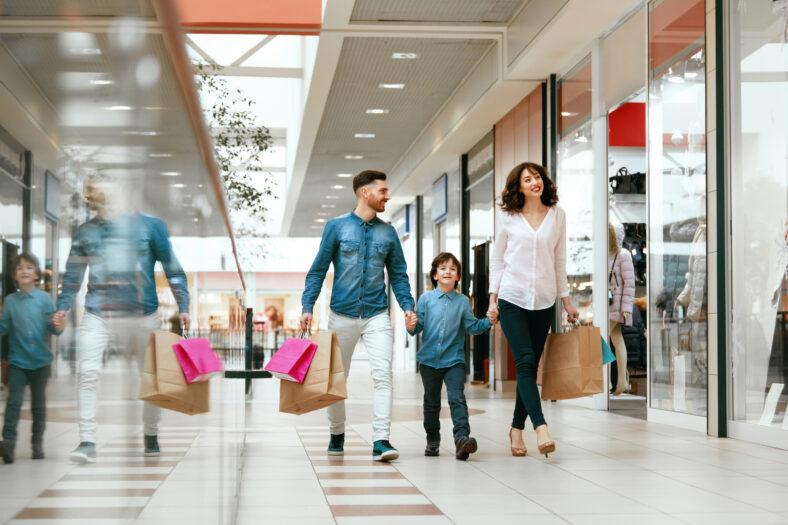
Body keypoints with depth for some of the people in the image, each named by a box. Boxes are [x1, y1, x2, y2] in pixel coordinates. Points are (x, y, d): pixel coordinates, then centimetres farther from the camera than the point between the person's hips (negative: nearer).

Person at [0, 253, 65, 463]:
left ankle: (38, 444, 19)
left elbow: (51, 326, -2)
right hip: (17, 361, 0)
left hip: (40, 360, 0)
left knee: (39, 404, 10)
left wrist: (58, 326, -23)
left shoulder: (44, 298, 0)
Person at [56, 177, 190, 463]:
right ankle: (87, 441, -12)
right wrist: (62, 307, 4)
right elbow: (73, 275, 16)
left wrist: (183, 306, 1)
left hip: (142, 315, -1)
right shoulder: (86, 232, 10)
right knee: (87, 373, -14)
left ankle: (151, 435, 26)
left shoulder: (150, 225, 3)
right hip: (97, 315, 1)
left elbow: (172, 268, 5)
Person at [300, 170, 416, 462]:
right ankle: (337, 435, 29)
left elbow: (398, 274, 12)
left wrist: (407, 306, -4)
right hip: (342, 314, -1)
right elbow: (318, 270, 1)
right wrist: (307, 307, -8)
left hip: (377, 315, 1)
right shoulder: (337, 226, 0)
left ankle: (381, 441, -17)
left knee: (383, 374, -14)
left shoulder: (387, 232, 8)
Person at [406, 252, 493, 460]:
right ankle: (432, 440, 26)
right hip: (429, 359, 1)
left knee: (457, 398, -16)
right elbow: (418, 326, 1)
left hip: (454, 360, -1)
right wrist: (411, 326, -20)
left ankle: (462, 438, -24)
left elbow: (472, 327, 5)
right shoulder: (425, 299, 2)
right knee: (431, 402, 12)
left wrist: (489, 321, -11)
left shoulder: (462, 301, 3)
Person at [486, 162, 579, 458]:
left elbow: (559, 261, 13)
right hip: (512, 298, -2)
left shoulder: (557, 216, 8)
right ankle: (540, 428, -21)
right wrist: (493, 299, 2)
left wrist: (566, 300, 12)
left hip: (544, 301, 2)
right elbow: (497, 260, 8)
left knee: (530, 366, 4)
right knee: (525, 361, -14)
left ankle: (517, 428, 16)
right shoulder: (508, 217, 4)